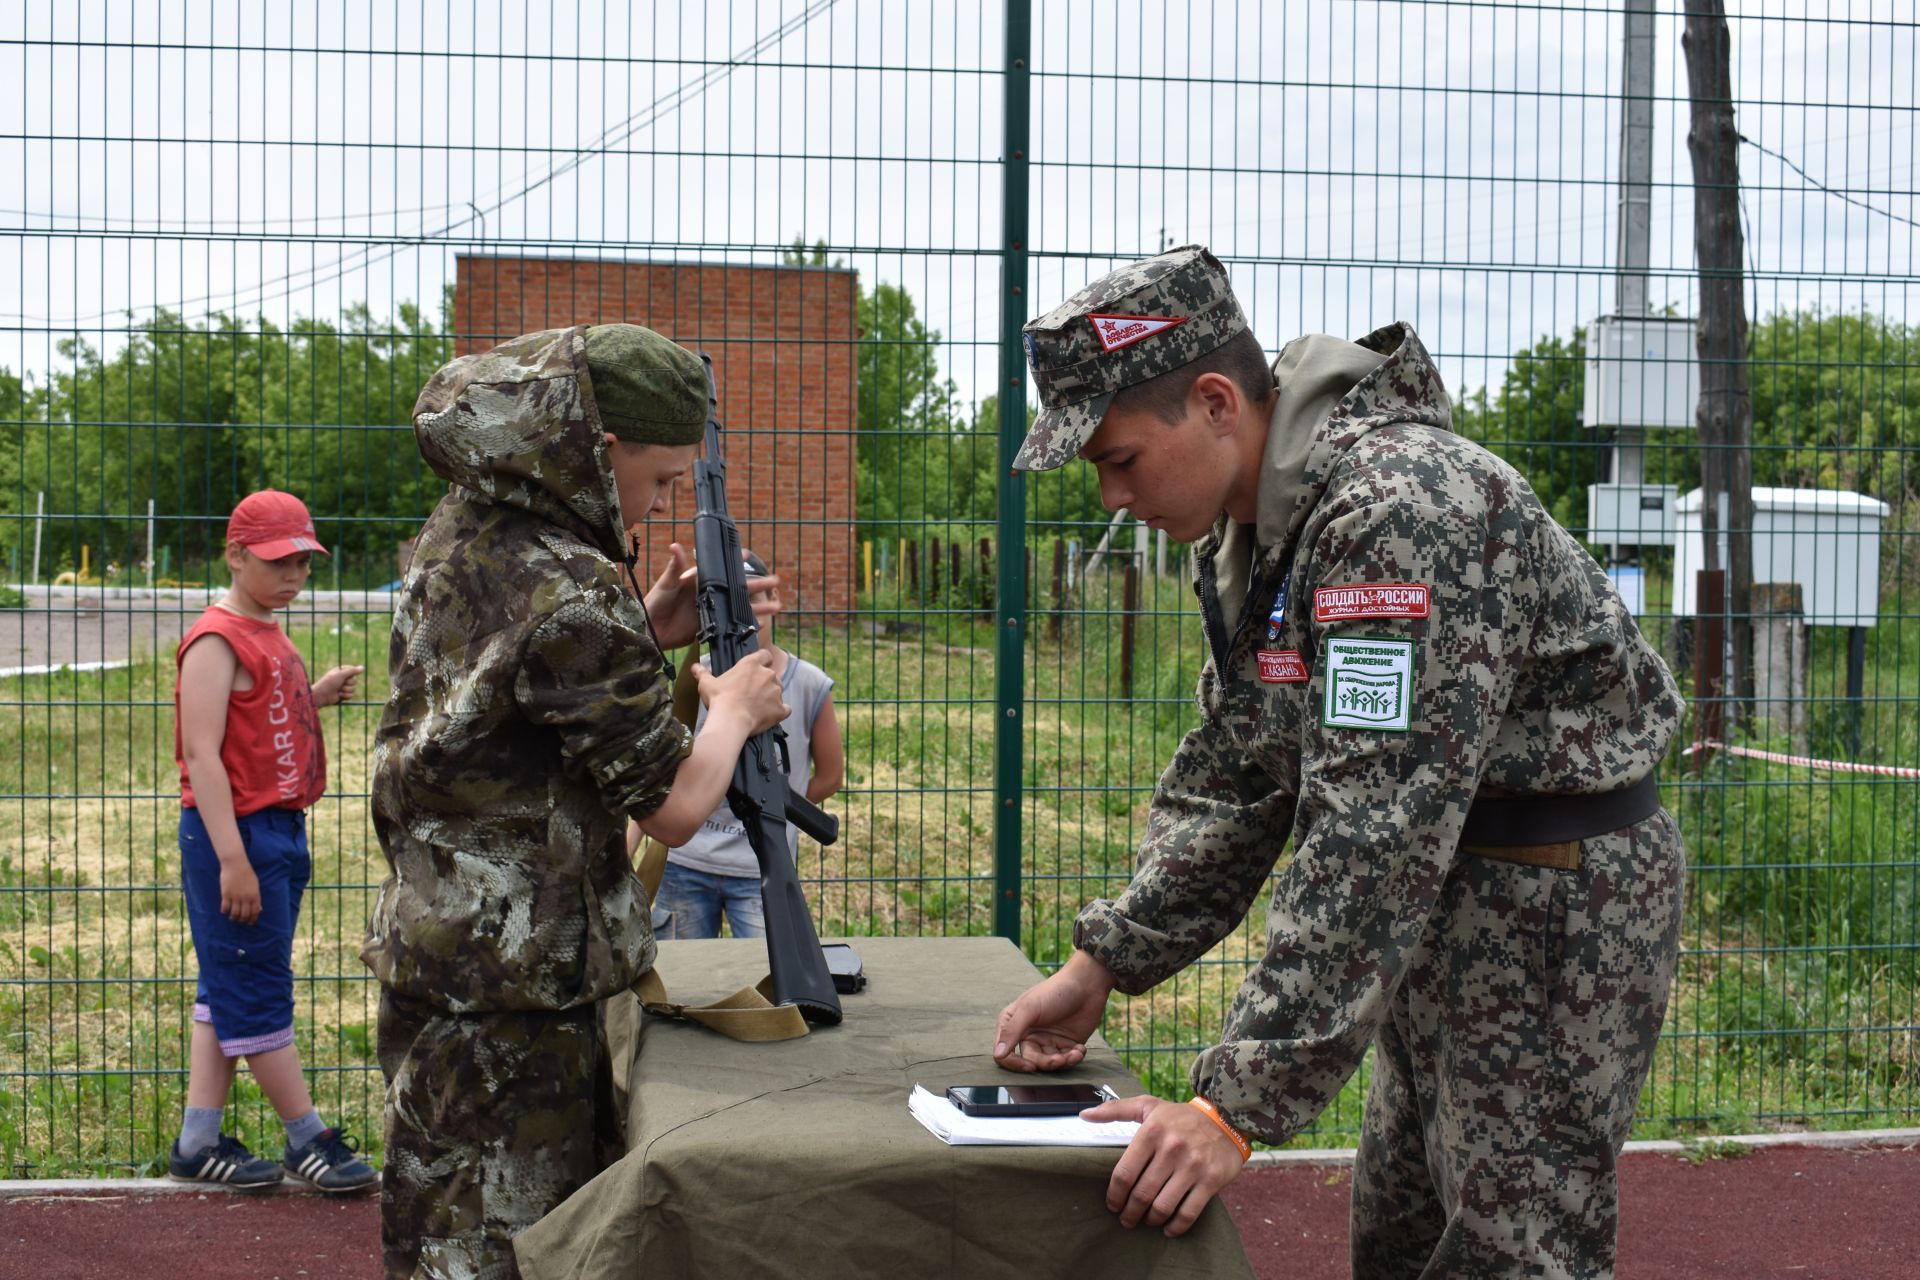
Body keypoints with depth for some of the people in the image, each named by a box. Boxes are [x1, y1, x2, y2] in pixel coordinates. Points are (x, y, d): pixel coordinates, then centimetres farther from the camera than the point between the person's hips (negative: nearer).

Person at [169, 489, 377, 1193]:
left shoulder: (270, 636, 15)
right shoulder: (217, 641, -13)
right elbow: (201, 752, -19)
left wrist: (316, 698, 7)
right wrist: (232, 858, -24)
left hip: (280, 830, 10)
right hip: (236, 832, -10)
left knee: (230, 990, 11)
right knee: (257, 992, 0)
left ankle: (198, 1143, 17)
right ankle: (308, 1139, 6)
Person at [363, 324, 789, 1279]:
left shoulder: (456, 536, 5)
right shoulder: (572, 596, -23)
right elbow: (673, 807, -17)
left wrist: (648, 634, 9)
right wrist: (734, 709, 2)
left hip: (432, 947, 9)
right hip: (513, 987, -9)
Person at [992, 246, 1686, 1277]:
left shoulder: (1400, 504, -28)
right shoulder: (1245, 529, 4)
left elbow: (1374, 840, -33)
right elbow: (1226, 777, 11)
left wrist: (1239, 1105, -33)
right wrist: (1102, 965, 0)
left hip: (1556, 895, -10)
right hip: (1444, 899, 10)